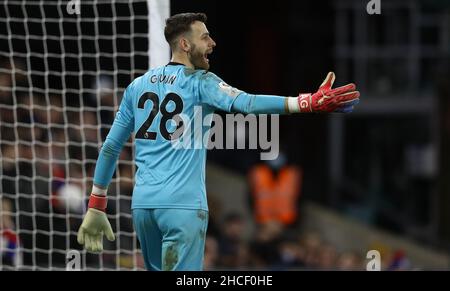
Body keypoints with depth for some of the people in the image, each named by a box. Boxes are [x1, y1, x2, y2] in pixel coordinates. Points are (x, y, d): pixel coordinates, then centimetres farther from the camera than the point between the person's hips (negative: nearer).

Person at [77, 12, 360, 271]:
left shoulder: (137, 86, 14)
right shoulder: (200, 82, -2)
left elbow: (110, 148, 16)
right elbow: (244, 102, -21)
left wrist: (96, 207, 22)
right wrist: (309, 103, -28)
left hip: (142, 203, 6)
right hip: (183, 205, -6)